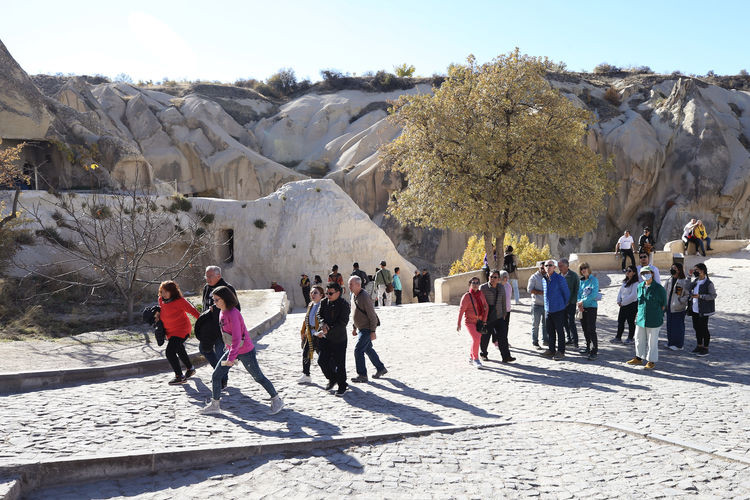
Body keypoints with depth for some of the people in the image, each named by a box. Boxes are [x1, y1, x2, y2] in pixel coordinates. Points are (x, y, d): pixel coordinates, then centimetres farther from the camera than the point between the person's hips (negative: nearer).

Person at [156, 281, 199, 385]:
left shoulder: (179, 301, -21)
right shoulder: (161, 300, 1)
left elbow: (191, 310, -16)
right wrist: (158, 313, 0)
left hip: (181, 330, -9)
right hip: (170, 331, 9)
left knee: (170, 351, -20)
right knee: (179, 351, 25)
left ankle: (179, 377, -11)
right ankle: (190, 369, 48)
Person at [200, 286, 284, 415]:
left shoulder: (233, 314, -25)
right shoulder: (222, 312, 3)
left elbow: (237, 338, -29)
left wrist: (231, 357, -33)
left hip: (245, 351, -8)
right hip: (232, 350, 9)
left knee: (258, 377, 4)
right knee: (216, 376, 5)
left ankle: (276, 400, 19)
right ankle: (214, 405, 19)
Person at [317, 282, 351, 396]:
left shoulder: (344, 305, -17)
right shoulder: (324, 302, 1)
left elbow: (342, 323, -22)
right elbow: (319, 314, 5)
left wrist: (328, 331, -28)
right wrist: (323, 323, -18)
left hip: (339, 339, -5)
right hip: (325, 339, 6)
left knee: (339, 363, 1)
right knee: (322, 360, 7)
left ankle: (342, 386, 19)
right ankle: (332, 379, 32)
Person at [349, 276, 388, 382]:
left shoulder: (364, 297, -22)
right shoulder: (354, 296, 7)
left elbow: (372, 315, -21)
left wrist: (373, 331, -21)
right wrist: (354, 327, 19)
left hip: (367, 329, -9)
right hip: (361, 328, 9)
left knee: (358, 350, -11)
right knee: (368, 349, 18)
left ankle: (362, 375, -4)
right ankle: (381, 368, 31)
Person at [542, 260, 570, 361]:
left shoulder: (559, 279, -12)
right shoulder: (544, 280, 7)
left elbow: (567, 293, -3)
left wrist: (564, 305, 7)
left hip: (558, 310, -6)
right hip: (548, 310, 6)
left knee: (559, 331, 1)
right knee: (550, 331, 13)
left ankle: (561, 352, 7)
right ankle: (551, 350, 24)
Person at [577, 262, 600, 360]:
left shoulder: (594, 280, -7)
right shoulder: (581, 281, 13)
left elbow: (594, 294, -17)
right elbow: (579, 293, 12)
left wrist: (583, 301, -18)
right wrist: (579, 303, -6)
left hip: (591, 306, -7)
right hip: (582, 308, 7)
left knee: (591, 329, -11)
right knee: (585, 328, 12)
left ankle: (594, 351, -9)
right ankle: (588, 347, 25)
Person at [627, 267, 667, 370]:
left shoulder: (659, 288, -11)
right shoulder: (640, 286, 6)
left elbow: (663, 304, -2)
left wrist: (659, 314, -4)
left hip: (653, 321, -6)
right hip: (641, 319, 6)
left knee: (652, 341, 4)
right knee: (639, 339, 15)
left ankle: (651, 361, 17)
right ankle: (639, 358, 31)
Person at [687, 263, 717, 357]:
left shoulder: (708, 283, -13)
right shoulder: (695, 281, 9)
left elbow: (713, 296, -15)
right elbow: (688, 289, 12)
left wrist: (700, 296, -22)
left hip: (703, 311, -7)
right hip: (694, 309, 7)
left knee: (704, 328, 0)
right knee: (696, 328, 14)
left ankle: (705, 348, 10)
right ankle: (699, 346, 28)